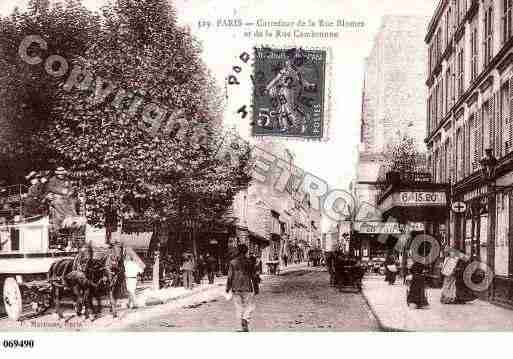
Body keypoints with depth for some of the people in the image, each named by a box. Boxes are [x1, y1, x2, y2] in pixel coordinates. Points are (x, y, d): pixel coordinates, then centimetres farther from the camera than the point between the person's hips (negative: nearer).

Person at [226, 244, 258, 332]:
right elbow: (253, 277, -2)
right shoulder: (249, 263, -5)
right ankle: (245, 319, -8)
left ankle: (243, 325, 14)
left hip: (236, 289, 2)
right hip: (247, 288, -1)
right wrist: (256, 289, 6)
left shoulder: (233, 262, -3)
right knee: (250, 306, 14)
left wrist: (228, 289, 4)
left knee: (239, 308, 12)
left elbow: (230, 276, -2)